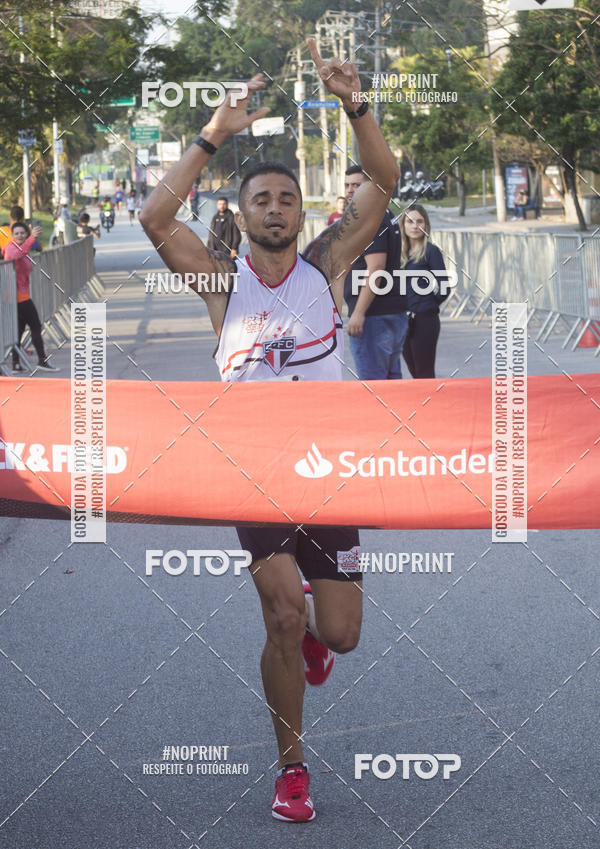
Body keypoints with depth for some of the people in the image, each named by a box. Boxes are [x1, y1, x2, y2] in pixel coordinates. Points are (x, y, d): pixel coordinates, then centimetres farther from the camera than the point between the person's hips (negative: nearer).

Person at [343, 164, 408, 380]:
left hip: (373, 315, -11)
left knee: (372, 381, -10)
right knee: (392, 378, 12)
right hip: (396, 313, 11)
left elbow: (375, 270, -21)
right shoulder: (387, 217, 20)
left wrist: (358, 313, -23)